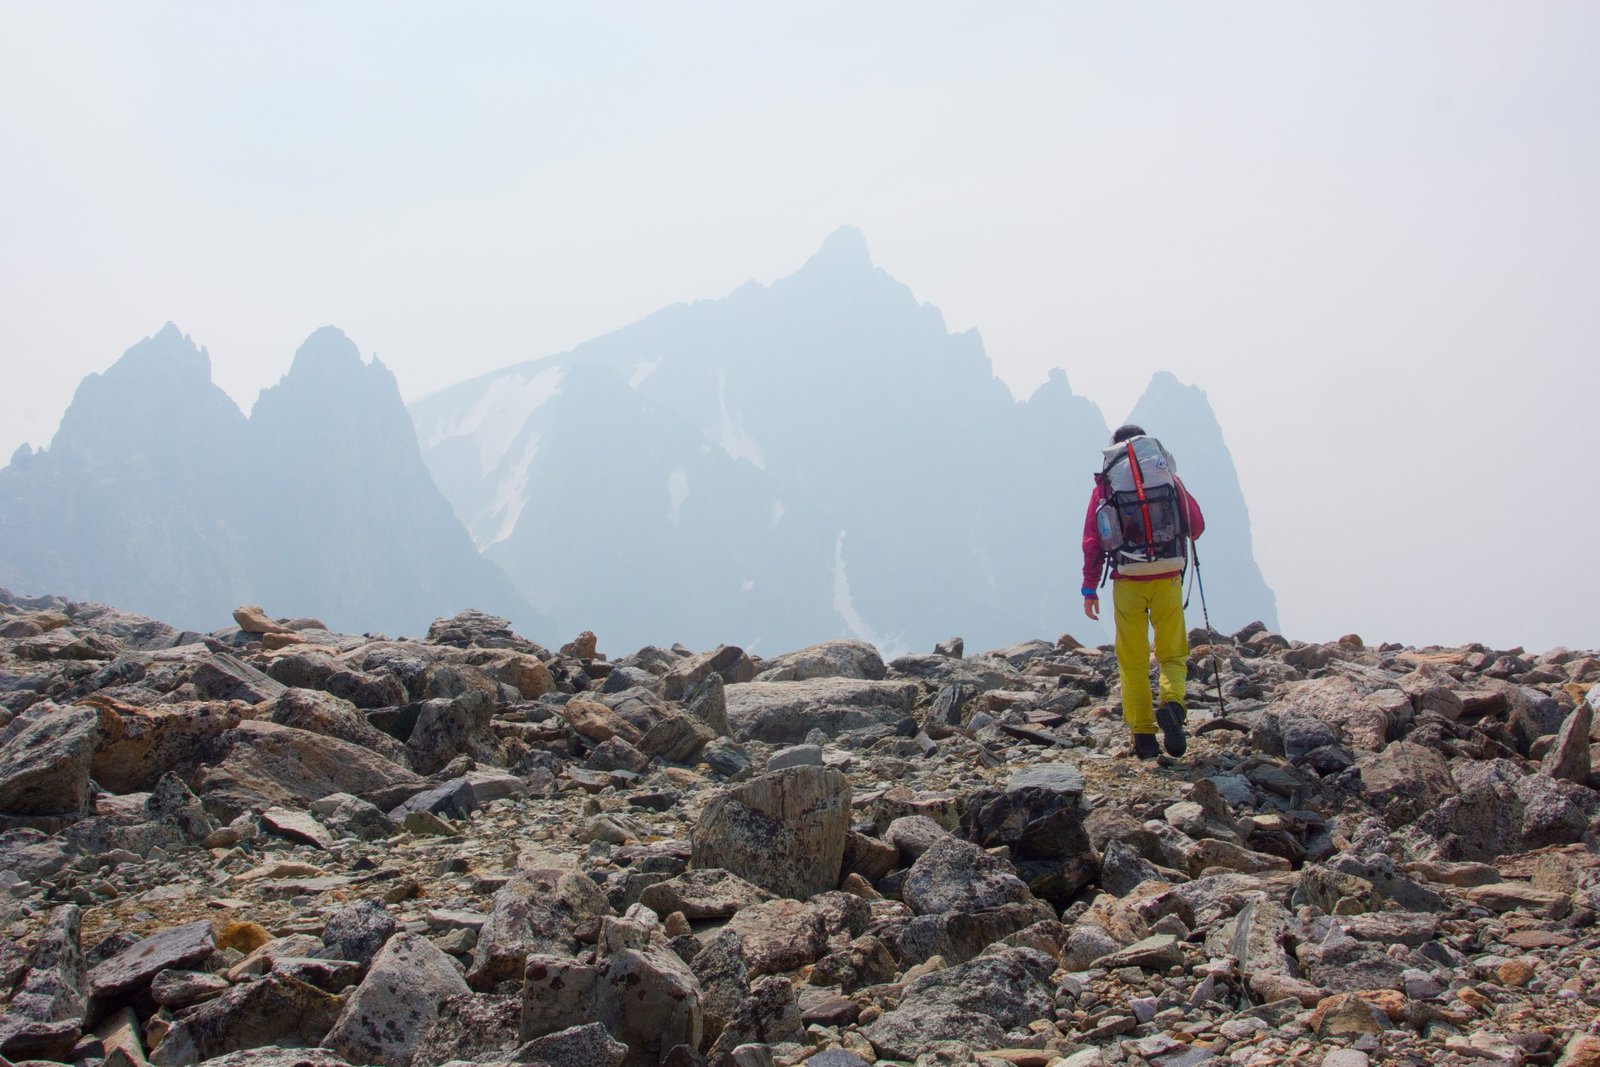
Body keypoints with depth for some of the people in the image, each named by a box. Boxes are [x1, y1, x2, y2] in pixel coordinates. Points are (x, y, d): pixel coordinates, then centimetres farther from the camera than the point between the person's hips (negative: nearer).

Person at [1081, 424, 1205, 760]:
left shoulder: (1105, 484, 3)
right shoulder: (1167, 477, 4)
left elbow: (1092, 540, 0)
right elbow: (1196, 525, 6)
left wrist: (1090, 587, 5)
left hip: (1127, 583, 0)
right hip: (1168, 579, 0)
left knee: (1133, 662, 8)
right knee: (1173, 654, 11)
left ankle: (1143, 735, 4)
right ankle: (1172, 703, -17)